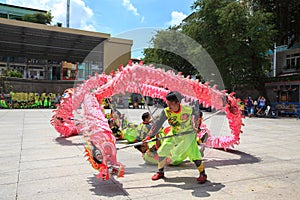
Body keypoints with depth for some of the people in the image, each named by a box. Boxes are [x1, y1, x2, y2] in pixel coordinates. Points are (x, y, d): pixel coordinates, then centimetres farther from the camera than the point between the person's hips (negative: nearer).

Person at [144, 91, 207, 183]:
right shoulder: (166, 111, -20)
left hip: (188, 135, -3)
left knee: (194, 154, -11)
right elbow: (158, 123, -20)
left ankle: (202, 174, 14)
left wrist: (194, 125, -2)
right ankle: (160, 172, 22)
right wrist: (150, 135, -27)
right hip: (173, 134, 3)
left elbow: (195, 112, -4)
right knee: (162, 151, 0)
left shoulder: (188, 110, -26)